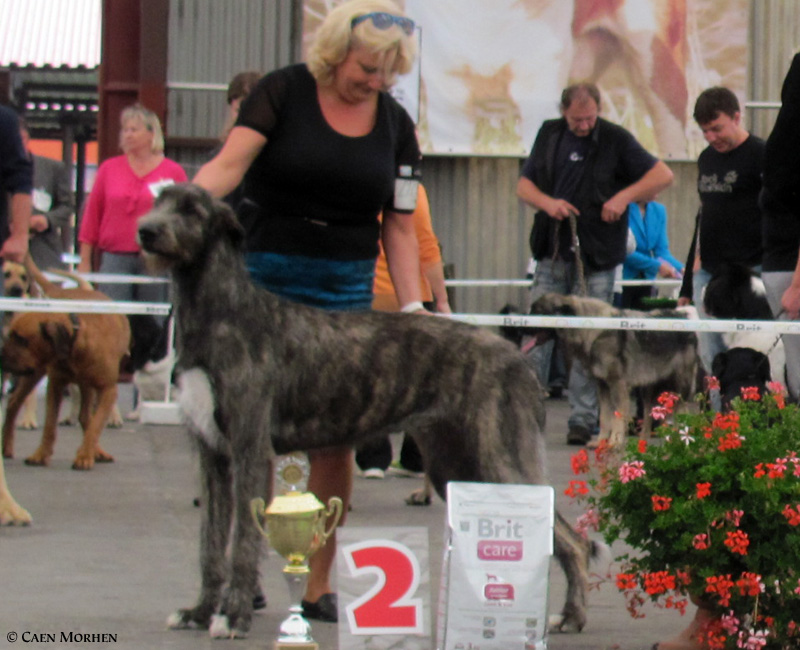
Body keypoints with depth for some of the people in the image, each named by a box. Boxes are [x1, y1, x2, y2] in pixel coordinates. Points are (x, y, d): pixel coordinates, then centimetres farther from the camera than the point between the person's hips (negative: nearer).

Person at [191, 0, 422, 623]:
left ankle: (321, 585, 8)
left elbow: (399, 226, 9)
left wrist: (412, 308, 0)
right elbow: (230, 162, -15)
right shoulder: (282, 93, -3)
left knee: (335, 437, 0)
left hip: (346, 290, 3)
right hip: (263, 280, -3)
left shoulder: (396, 124, 8)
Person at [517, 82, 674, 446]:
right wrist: (547, 202, -7)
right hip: (552, 252, 4)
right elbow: (524, 184, 14)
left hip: (596, 257, -3)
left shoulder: (616, 140, -2)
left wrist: (625, 196, -13)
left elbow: (663, 175, 0)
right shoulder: (549, 135, 10)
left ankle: (582, 420, 0)